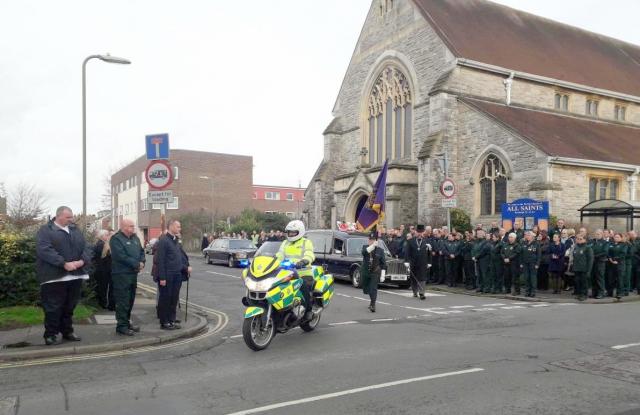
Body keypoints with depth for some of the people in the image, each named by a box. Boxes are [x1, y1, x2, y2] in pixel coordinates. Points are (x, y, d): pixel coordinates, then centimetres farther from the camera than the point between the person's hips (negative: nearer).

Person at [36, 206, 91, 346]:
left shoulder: (75, 230, 15)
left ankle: (67, 331, 26)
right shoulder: (45, 230, -4)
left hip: (75, 275, 6)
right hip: (54, 276, -6)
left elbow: (85, 247, 9)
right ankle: (51, 334, 12)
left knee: (69, 307, 14)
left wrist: (82, 260, -12)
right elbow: (45, 250, -18)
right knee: (53, 307, 0)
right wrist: (64, 264, -24)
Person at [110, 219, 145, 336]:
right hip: (121, 274, -8)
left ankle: (127, 322, 26)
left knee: (130, 300, 14)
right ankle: (121, 326, 3)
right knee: (123, 301, -4)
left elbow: (141, 251, 17)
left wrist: (142, 262, -4)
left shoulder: (135, 238, 14)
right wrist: (136, 264, -16)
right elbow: (121, 256, -21)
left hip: (133, 273, 8)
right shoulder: (116, 239, -11)